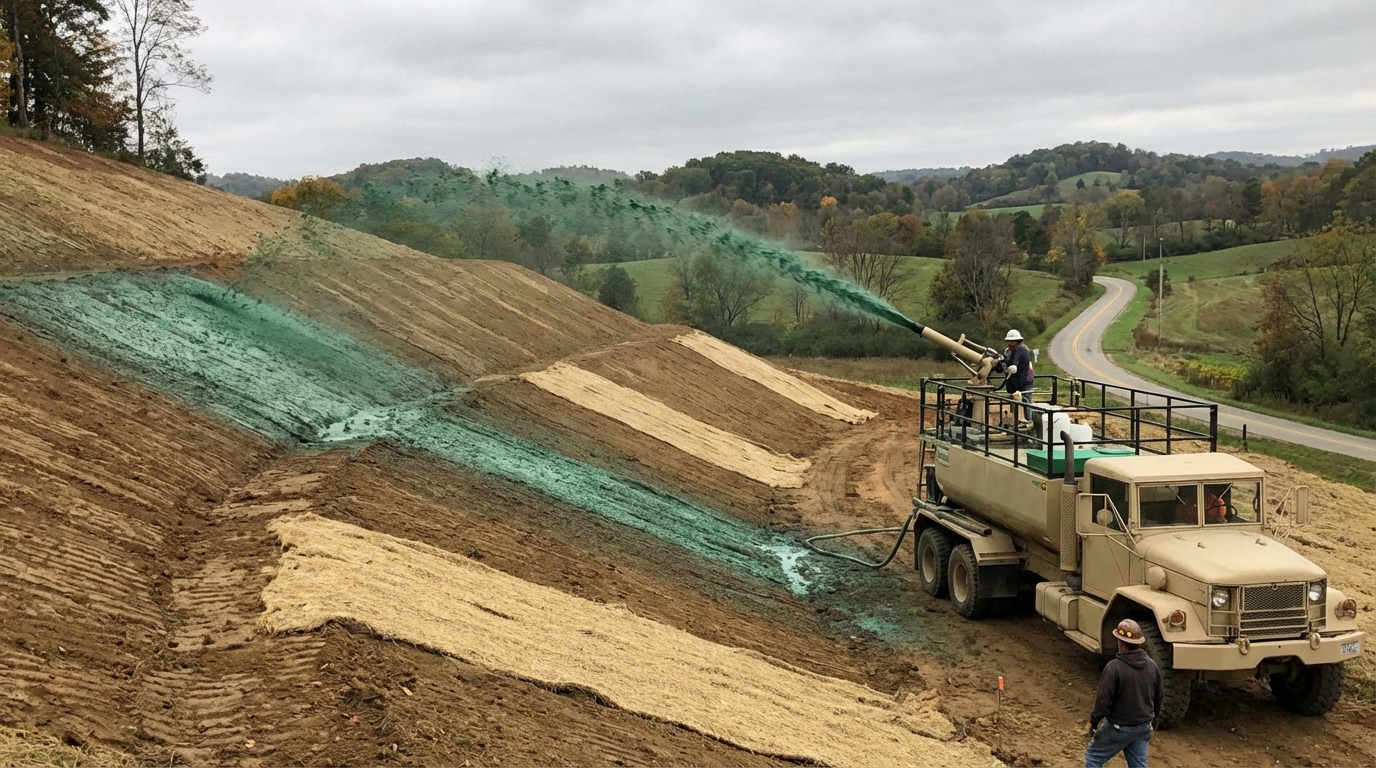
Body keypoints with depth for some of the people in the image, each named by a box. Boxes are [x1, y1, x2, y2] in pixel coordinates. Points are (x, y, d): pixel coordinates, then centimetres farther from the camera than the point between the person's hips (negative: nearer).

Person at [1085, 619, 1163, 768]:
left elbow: (1104, 700, -20)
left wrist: (1094, 723, -6)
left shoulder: (1115, 667, -22)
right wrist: (1151, 721, 26)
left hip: (1119, 727, -6)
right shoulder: (1152, 666, 0)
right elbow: (1158, 699, 12)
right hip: (1143, 727, 6)